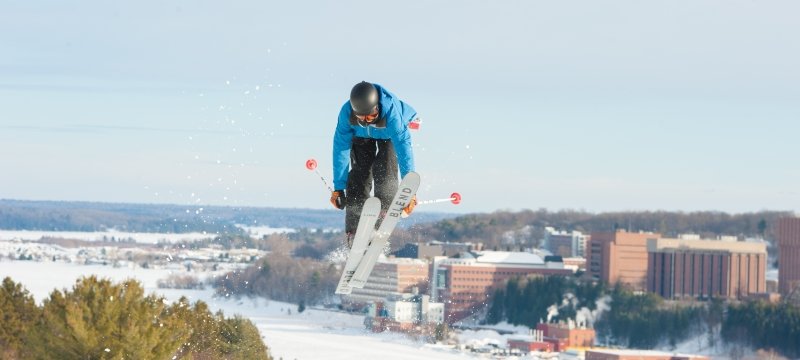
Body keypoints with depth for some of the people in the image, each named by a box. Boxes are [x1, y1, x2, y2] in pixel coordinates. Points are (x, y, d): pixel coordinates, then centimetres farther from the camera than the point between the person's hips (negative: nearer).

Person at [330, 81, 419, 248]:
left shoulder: (392, 111, -45)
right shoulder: (347, 112, -39)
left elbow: (403, 146, -45)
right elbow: (341, 149, -30)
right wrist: (338, 187, -29)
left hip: (389, 134, -1)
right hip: (361, 135, 1)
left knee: (385, 171, -21)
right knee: (360, 173, -13)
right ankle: (353, 229, -5)